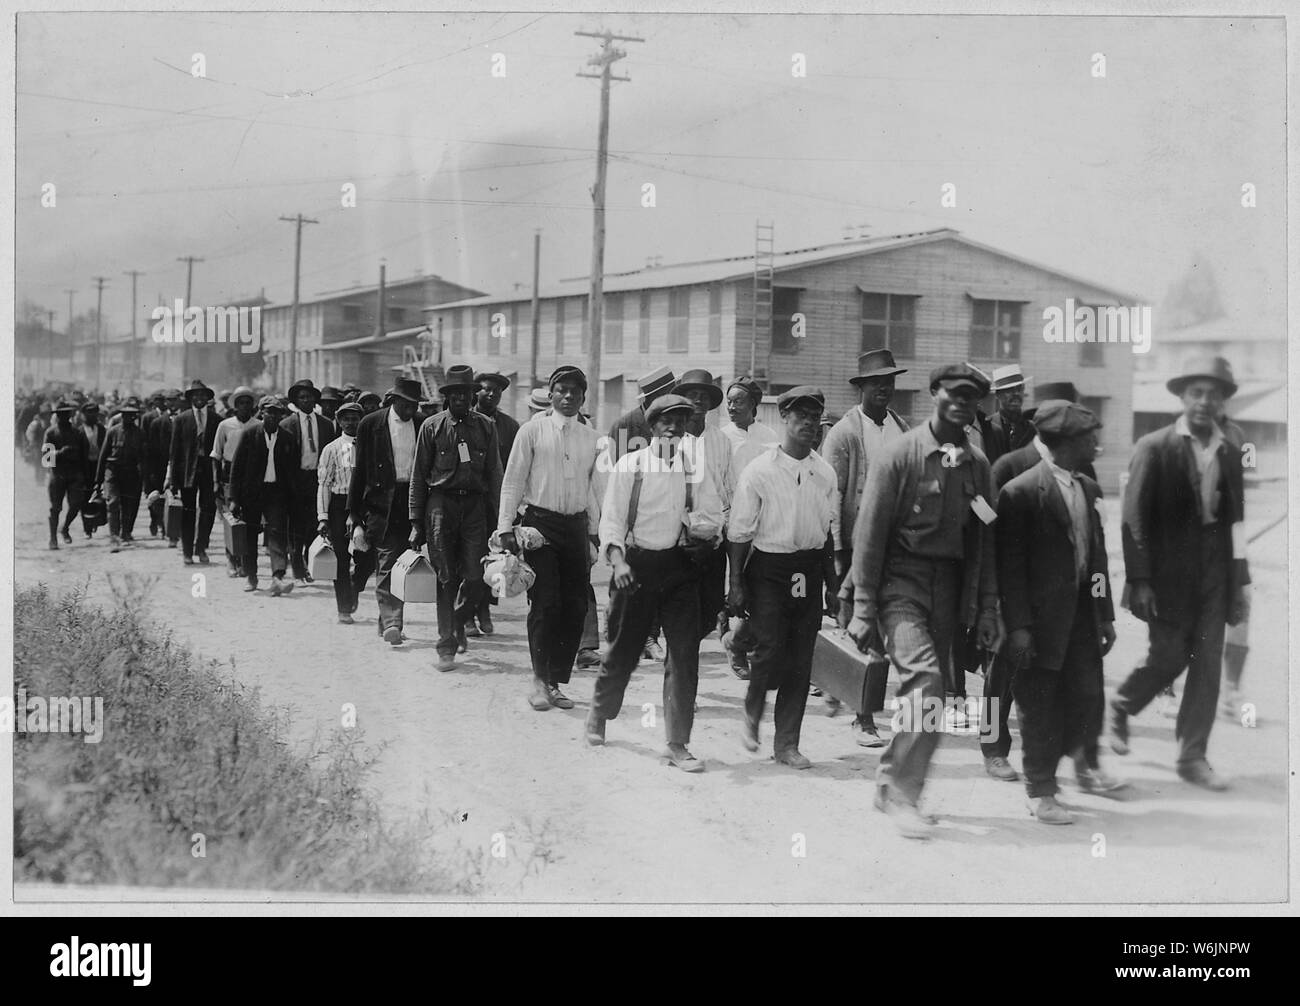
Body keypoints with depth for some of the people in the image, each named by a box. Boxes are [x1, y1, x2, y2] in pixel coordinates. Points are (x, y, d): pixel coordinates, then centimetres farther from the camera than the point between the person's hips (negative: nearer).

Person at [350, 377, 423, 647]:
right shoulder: (371, 425, 1)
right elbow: (359, 472, 2)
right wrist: (356, 517, -3)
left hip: (413, 502, 3)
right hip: (382, 503, -3)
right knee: (387, 564, -9)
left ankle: (387, 621, 19)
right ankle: (391, 623, -12)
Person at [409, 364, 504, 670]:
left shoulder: (485, 426, 7)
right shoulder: (432, 426, 2)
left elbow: (495, 473, 10)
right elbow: (418, 476, 5)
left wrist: (499, 517, 3)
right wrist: (416, 522, 1)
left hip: (475, 504, 1)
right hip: (441, 503, -1)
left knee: (475, 576, -3)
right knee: (446, 577, -3)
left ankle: (459, 622, 28)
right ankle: (446, 646, 3)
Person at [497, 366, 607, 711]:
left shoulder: (592, 439, 10)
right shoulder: (532, 431, 1)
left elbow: (598, 489, 14)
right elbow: (513, 481, 1)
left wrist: (597, 533, 10)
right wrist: (505, 527, -6)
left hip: (576, 525, 4)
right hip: (539, 522, -4)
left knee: (575, 607, 3)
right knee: (545, 603, -10)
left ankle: (556, 682, 14)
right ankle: (540, 681, 3)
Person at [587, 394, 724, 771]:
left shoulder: (696, 469, 6)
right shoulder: (629, 465, 0)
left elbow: (713, 521, 6)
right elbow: (611, 517, -3)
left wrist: (691, 523, -16)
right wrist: (618, 559, -18)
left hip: (680, 567, 2)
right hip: (636, 565, -2)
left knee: (685, 654, -3)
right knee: (623, 649, 10)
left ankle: (677, 744, 5)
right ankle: (598, 716, 37)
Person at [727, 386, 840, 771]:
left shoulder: (825, 473, 7)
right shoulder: (760, 471, -6)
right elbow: (739, 532, -4)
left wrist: (831, 584, 16)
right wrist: (736, 584, -6)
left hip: (810, 571, 4)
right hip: (768, 566, -4)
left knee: (801, 660, 4)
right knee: (770, 649, -13)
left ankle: (787, 743, 14)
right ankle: (752, 713, 17)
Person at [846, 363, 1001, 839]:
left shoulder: (977, 464, 8)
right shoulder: (899, 455, -6)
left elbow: (984, 541, 14)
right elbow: (870, 531, -6)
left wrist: (986, 608, 10)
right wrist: (863, 608, -8)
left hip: (948, 586, 5)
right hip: (900, 580, -5)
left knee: (930, 692, 5)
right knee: (926, 679, -20)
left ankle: (894, 784, 22)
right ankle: (900, 791, -10)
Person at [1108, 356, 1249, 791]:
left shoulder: (1230, 455, 9)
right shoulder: (1154, 448, -5)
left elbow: (1235, 521, 11)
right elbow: (1134, 518, -7)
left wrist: (1239, 582, 8)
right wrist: (1139, 580, -12)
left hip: (1214, 574, 4)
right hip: (1168, 573, -4)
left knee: (1207, 665, 3)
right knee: (1168, 657, -1)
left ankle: (1193, 756, 12)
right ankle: (1121, 708, 29)